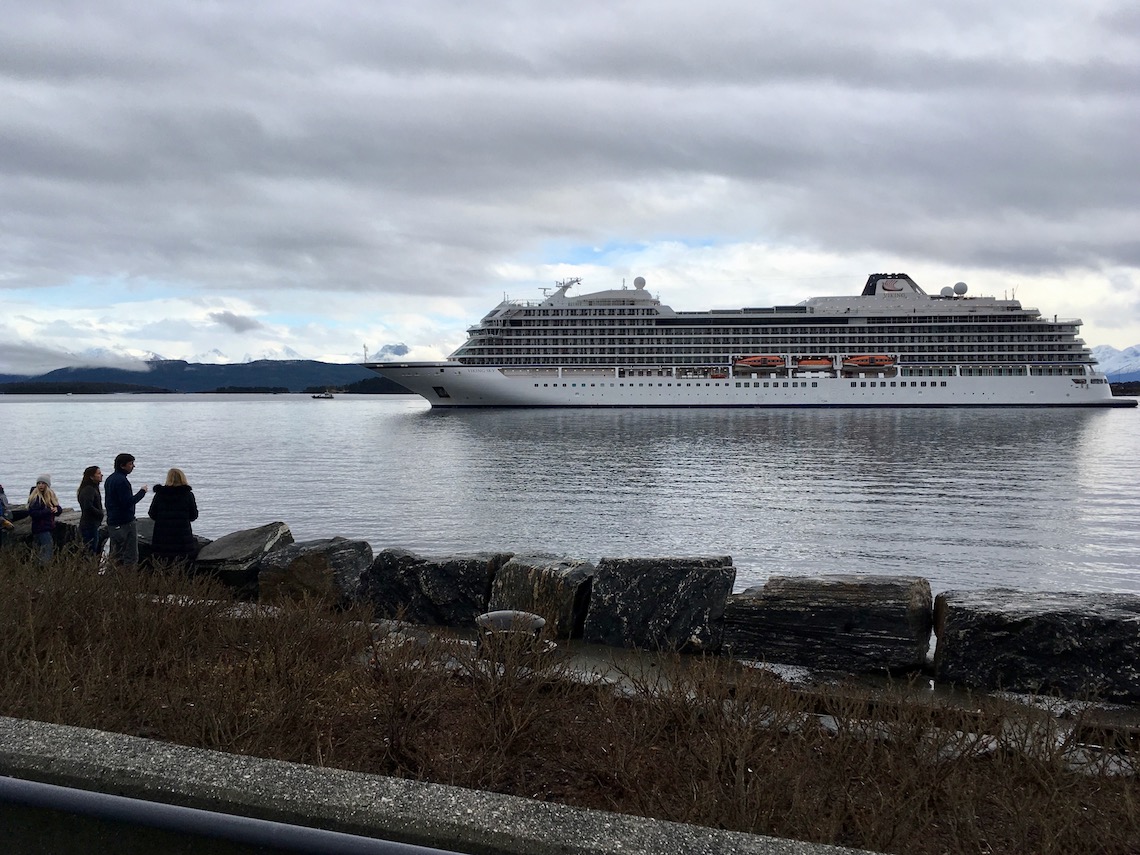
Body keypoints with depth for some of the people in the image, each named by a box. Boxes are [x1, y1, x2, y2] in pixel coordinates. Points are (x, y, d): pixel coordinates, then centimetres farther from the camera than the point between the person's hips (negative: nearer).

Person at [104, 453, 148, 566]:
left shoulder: (109, 479, 16)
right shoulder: (121, 481, -16)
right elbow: (128, 502, -22)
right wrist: (142, 492, -12)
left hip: (112, 523, 10)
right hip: (125, 523, -10)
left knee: (115, 555, 15)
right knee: (131, 557, -7)